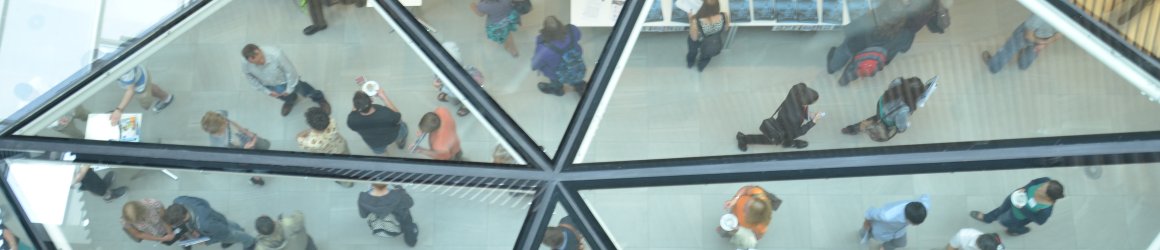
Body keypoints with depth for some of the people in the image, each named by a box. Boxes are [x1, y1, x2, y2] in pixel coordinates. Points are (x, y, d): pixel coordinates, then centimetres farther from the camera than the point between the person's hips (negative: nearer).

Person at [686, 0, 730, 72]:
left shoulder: (696, 21, -37)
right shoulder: (724, 16, -29)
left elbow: (694, 38, -17)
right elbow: (725, 29, -6)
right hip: (718, 48, 2)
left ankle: (690, 62, 56)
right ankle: (702, 65, 59)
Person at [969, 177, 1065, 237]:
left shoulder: (1046, 210, -44)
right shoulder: (1046, 182, -34)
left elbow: (1040, 221, -24)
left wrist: (1023, 208, -31)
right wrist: (1022, 189, -27)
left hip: (1019, 217, -4)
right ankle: (988, 218, 69)